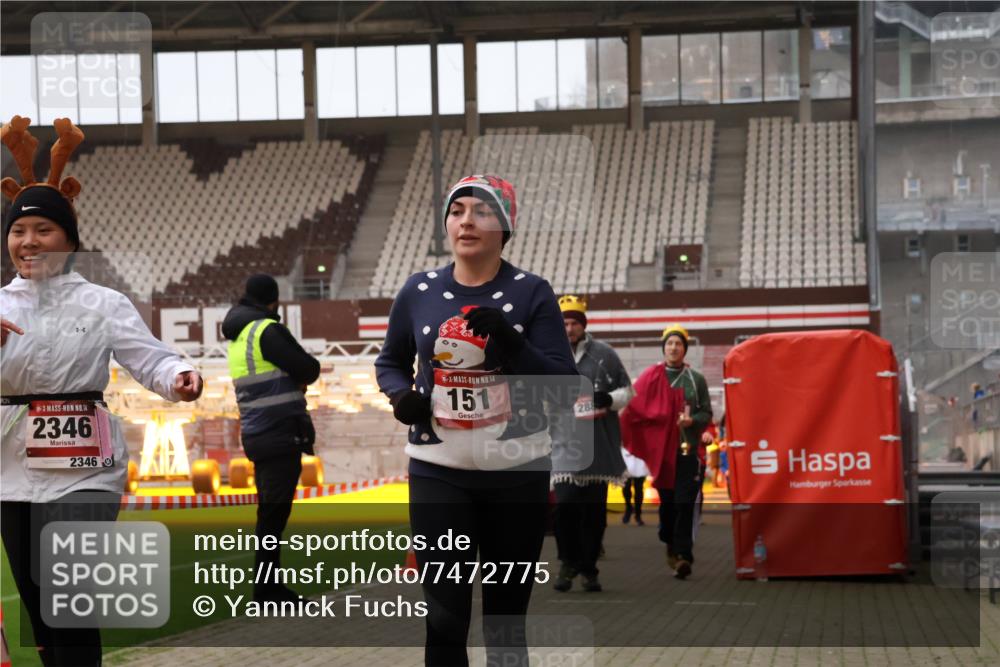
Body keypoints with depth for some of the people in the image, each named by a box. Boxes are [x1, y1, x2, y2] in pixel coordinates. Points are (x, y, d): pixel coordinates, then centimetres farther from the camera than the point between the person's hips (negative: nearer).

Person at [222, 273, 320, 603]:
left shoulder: (237, 337, 15)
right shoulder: (267, 330, -12)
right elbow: (309, 370, -11)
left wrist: (293, 376, 2)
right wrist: (301, 370, 10)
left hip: (257, 436, 9)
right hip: (280, 435, -9)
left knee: (269, 513, 14)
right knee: (274, 513, -7)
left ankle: (268, 585, 18)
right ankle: (266, 588, -6)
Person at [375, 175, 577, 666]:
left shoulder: (531, 293, -5)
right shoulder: (418, 291, 2)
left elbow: (566, 386, -8)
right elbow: (390, 361, 17)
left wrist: (512, 344, -24)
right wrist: (400, 394, -6)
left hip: (517, 473, -1)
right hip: (438, 472, 1)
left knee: (506, 618, 10)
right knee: (444, 618, -2)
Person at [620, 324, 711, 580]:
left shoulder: (696, 379, 6)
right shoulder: (650, 377, 3)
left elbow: (706, 413, 9)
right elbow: (634, 410, 0)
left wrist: (692, 420, -12)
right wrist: (635, 442, -8)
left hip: (689, 450, -1)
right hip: (661, 450, 1)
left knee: (684, 504, -9)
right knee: (667, 502, 10)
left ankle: (683, 556, -12)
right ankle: (671, 546, 30)